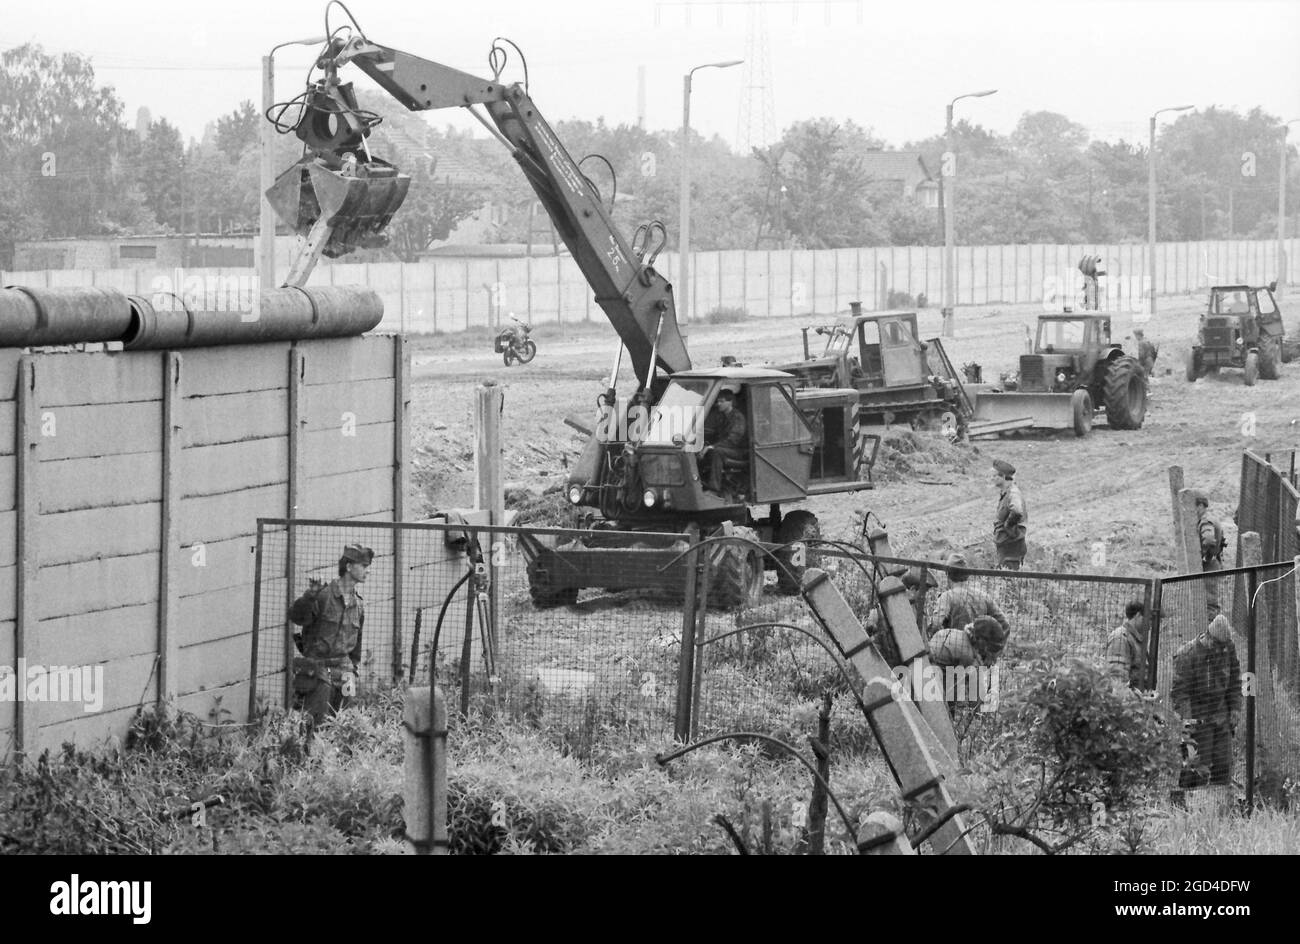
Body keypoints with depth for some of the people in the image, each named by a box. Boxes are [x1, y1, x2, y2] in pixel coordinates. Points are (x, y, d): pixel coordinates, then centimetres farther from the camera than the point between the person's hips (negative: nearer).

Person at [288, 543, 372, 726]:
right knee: (314, 723, -10)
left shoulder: (358, 602, 11)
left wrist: (353, 668, 22)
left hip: (342, 668, 6)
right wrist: (309, 597, -35)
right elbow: (295, 617, -19)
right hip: (318, 668, -6)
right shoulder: (325, 594, -10)